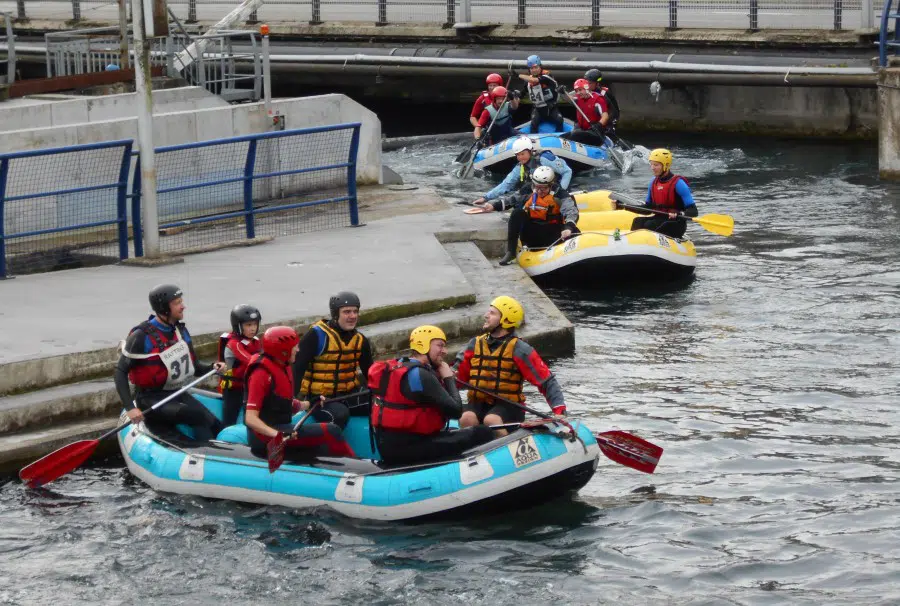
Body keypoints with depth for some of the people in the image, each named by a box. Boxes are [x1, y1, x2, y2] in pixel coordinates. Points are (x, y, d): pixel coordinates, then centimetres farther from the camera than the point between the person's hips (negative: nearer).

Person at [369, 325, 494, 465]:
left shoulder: (398, 367, 13)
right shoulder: (421, 375, -15)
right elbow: (455, 411, -15)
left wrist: (440, 378, 7)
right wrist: (449, 378, -1)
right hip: (406, 448, -10)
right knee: (481, 434, -10)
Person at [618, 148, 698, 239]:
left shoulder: (677, 183, -13)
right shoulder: (654, 183, 9)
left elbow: (693, 211, -16)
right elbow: (647, 208, 19)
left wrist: (679, 214, -38)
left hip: (676, 227, -6)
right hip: (659, 219, 6)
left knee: (649, 225, -29)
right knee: (638, 221, -20)